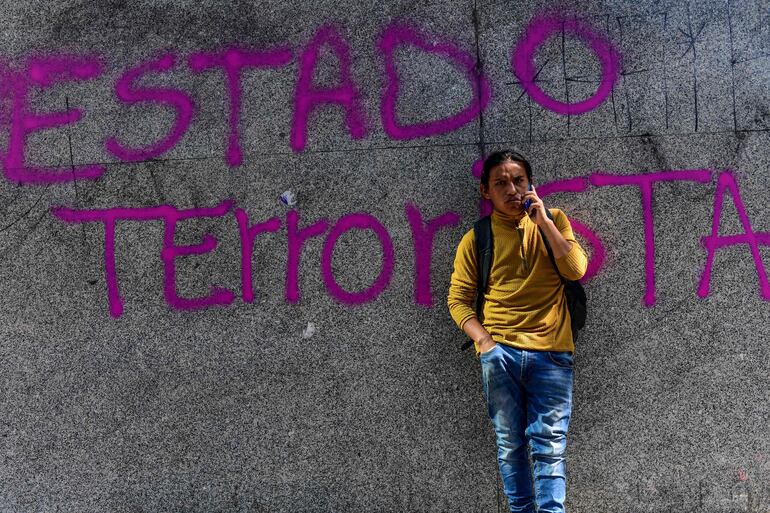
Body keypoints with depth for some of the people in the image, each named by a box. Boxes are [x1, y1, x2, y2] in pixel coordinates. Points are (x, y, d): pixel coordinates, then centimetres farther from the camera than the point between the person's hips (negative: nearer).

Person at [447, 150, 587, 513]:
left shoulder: (554, 221, 7)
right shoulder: (476, 238, 4)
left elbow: (576, 269, -5)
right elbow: (458, 299, 3)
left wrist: (543, 221, -9)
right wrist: (483, 340, -11)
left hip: (551, 353, 0)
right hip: (500, 353, 0)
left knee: (550, 445, -3)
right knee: (510, 443, 7)